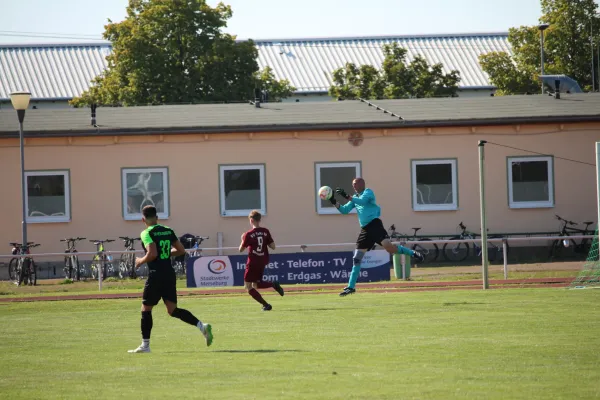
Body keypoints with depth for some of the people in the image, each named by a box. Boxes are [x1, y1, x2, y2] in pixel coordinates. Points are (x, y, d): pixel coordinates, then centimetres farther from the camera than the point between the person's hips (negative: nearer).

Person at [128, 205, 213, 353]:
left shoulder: (147, 233, -10)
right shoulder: (168, 231, 11)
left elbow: (152, 253, -22)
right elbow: (181, 250, 14)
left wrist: (140, 261, -5)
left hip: (156, 275, -6)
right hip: (170, 273, 6)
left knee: (146, 309, 7)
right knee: (173, 310, 10)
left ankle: (145, 345, 9)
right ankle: (202, 326, -9)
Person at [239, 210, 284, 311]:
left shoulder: (248, 234, -12)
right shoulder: (266, 231, 0)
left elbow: (241, 249, -4)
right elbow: (273, 246, 0)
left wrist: (243, 239, 13)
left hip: (253, 262, -6)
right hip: (263, 261, 6)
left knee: (248, 287, 3)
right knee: (255, 284, 22)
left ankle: (266, 305, -8)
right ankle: (274, 284, -3)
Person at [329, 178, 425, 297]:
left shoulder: (368, 192, -1)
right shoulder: (355, 198, 21)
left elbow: (362, 201, -20)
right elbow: (344, 210, 17)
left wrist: (347, 197, -24)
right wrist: (334, 202, 4)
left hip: (375, 225, -8)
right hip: (365, 229, 8)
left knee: (389, 247, -28)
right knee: (356, 258, 5)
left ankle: (413, 254, -7)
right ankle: (351, 287, 9)